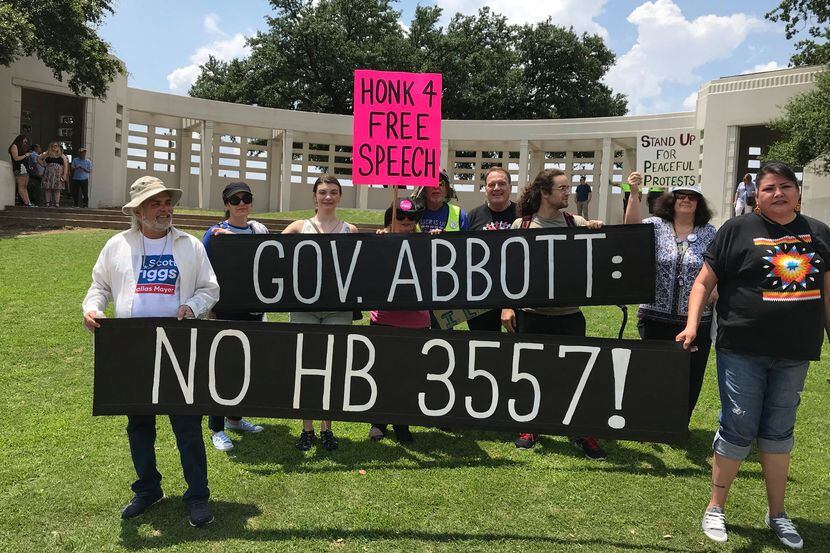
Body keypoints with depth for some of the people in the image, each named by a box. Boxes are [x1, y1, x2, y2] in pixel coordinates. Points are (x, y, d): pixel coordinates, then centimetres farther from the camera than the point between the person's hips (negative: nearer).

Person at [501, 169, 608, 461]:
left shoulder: (577, 224, 3)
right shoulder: (522, 224, 0)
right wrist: (507, 306, -3)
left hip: (569, 313, 1)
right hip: (531, 312, -1)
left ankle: (582, 434, 20)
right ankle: (529, 427, 29)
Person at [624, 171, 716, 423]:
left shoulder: (710, 234, 5)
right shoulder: (656, 226, 2)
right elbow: (633, 227, -18)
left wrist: (714, 294, -5)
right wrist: (634, 194, -27)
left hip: (696, 320, 1)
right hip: (656, 317, -1)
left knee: (689, 375, 7)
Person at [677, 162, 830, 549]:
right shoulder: (737, 230, -4)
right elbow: (704, 282, -4)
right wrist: (692, 325, -17)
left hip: (794, 354, 4)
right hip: (742, 351, -4)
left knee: (778, 432, 14)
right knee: (738, 429, 1)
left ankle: (777, 514, 29)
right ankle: (715, 508, 19)